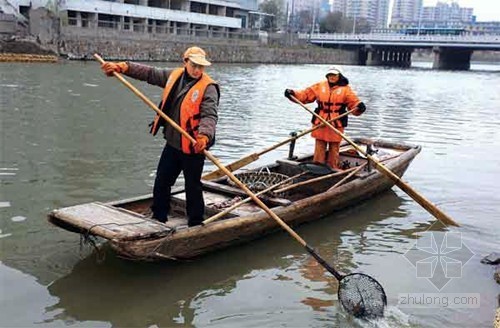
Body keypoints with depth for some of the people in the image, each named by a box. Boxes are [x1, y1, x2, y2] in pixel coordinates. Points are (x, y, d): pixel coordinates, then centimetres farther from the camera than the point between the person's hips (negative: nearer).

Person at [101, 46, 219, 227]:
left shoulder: (208, 87, -16)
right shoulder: (174, 76, 4)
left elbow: (209, 115, -27)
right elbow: (150, 73, 12)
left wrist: (204, 136, -45)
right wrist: (123, 67, 3)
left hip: (193, 147, -7)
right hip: (172, 144, 7)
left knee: (193, 187, 5)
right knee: (161, 183, 17)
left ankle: (195, 225, 22)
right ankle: (158, 219, 34)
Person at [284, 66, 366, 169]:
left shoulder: (345, 89, 1)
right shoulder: (320, 86, 9)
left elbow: (354, 103, -5)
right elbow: (305, 95, 9)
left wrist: (359, 107, -27)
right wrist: (293, 94, -4)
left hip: (336, 123, -2)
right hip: (320, 123, 2)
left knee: (334, 147, 6)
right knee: (320, 146, 8)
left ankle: (333, 168, 16)